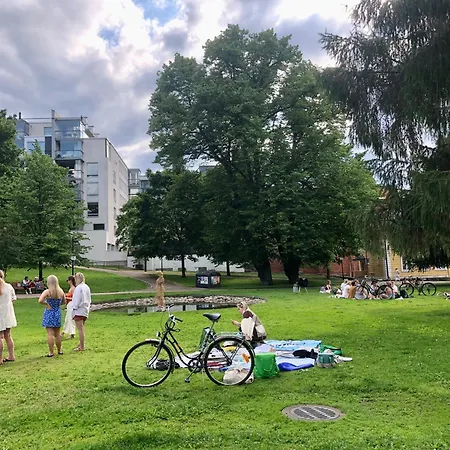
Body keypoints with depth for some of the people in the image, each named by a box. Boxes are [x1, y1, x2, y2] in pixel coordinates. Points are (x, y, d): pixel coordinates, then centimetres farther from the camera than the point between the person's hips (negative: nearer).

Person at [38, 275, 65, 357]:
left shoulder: (47, 292, -14)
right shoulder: (61, 291, 0)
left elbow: (40, 300, -27)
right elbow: (64, 302, 12)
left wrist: (47, 303, -11)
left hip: (49, 313, -5)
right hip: (57, 313, 5)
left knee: (50, 334, 0)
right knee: (57, 334, 16)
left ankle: (51, 352, 3)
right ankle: (59, 350, 27)